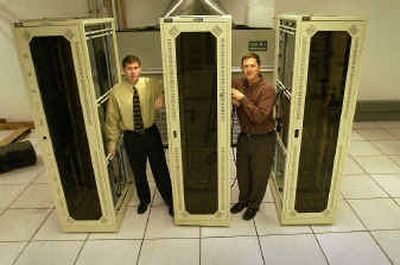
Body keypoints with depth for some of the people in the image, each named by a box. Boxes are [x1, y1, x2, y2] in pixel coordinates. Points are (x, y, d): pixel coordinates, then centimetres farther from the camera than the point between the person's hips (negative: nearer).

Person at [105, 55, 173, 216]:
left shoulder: (151, 85, -9)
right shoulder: (116, 92, -9)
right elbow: (112, 118, -2)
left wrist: (162, 99, -25)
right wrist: (112, 141, 0)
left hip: (151, 133, 0)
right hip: (131, 137, 1)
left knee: (160, 169, 10)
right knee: (138, 172, 18)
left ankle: (169, 200, 32)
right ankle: (144, 200, 43)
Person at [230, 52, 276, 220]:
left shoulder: (267, 89, -20)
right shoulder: (239, 83, -3)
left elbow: (260, 116, -28)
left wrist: (243, 98, -27)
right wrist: (233, 101, -8)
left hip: (263, 139, -5)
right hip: (244, 136, 5)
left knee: (259, 175, 12)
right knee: (242, 172, 19)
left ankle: (254, 204, 36)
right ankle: (243, 200, 44)